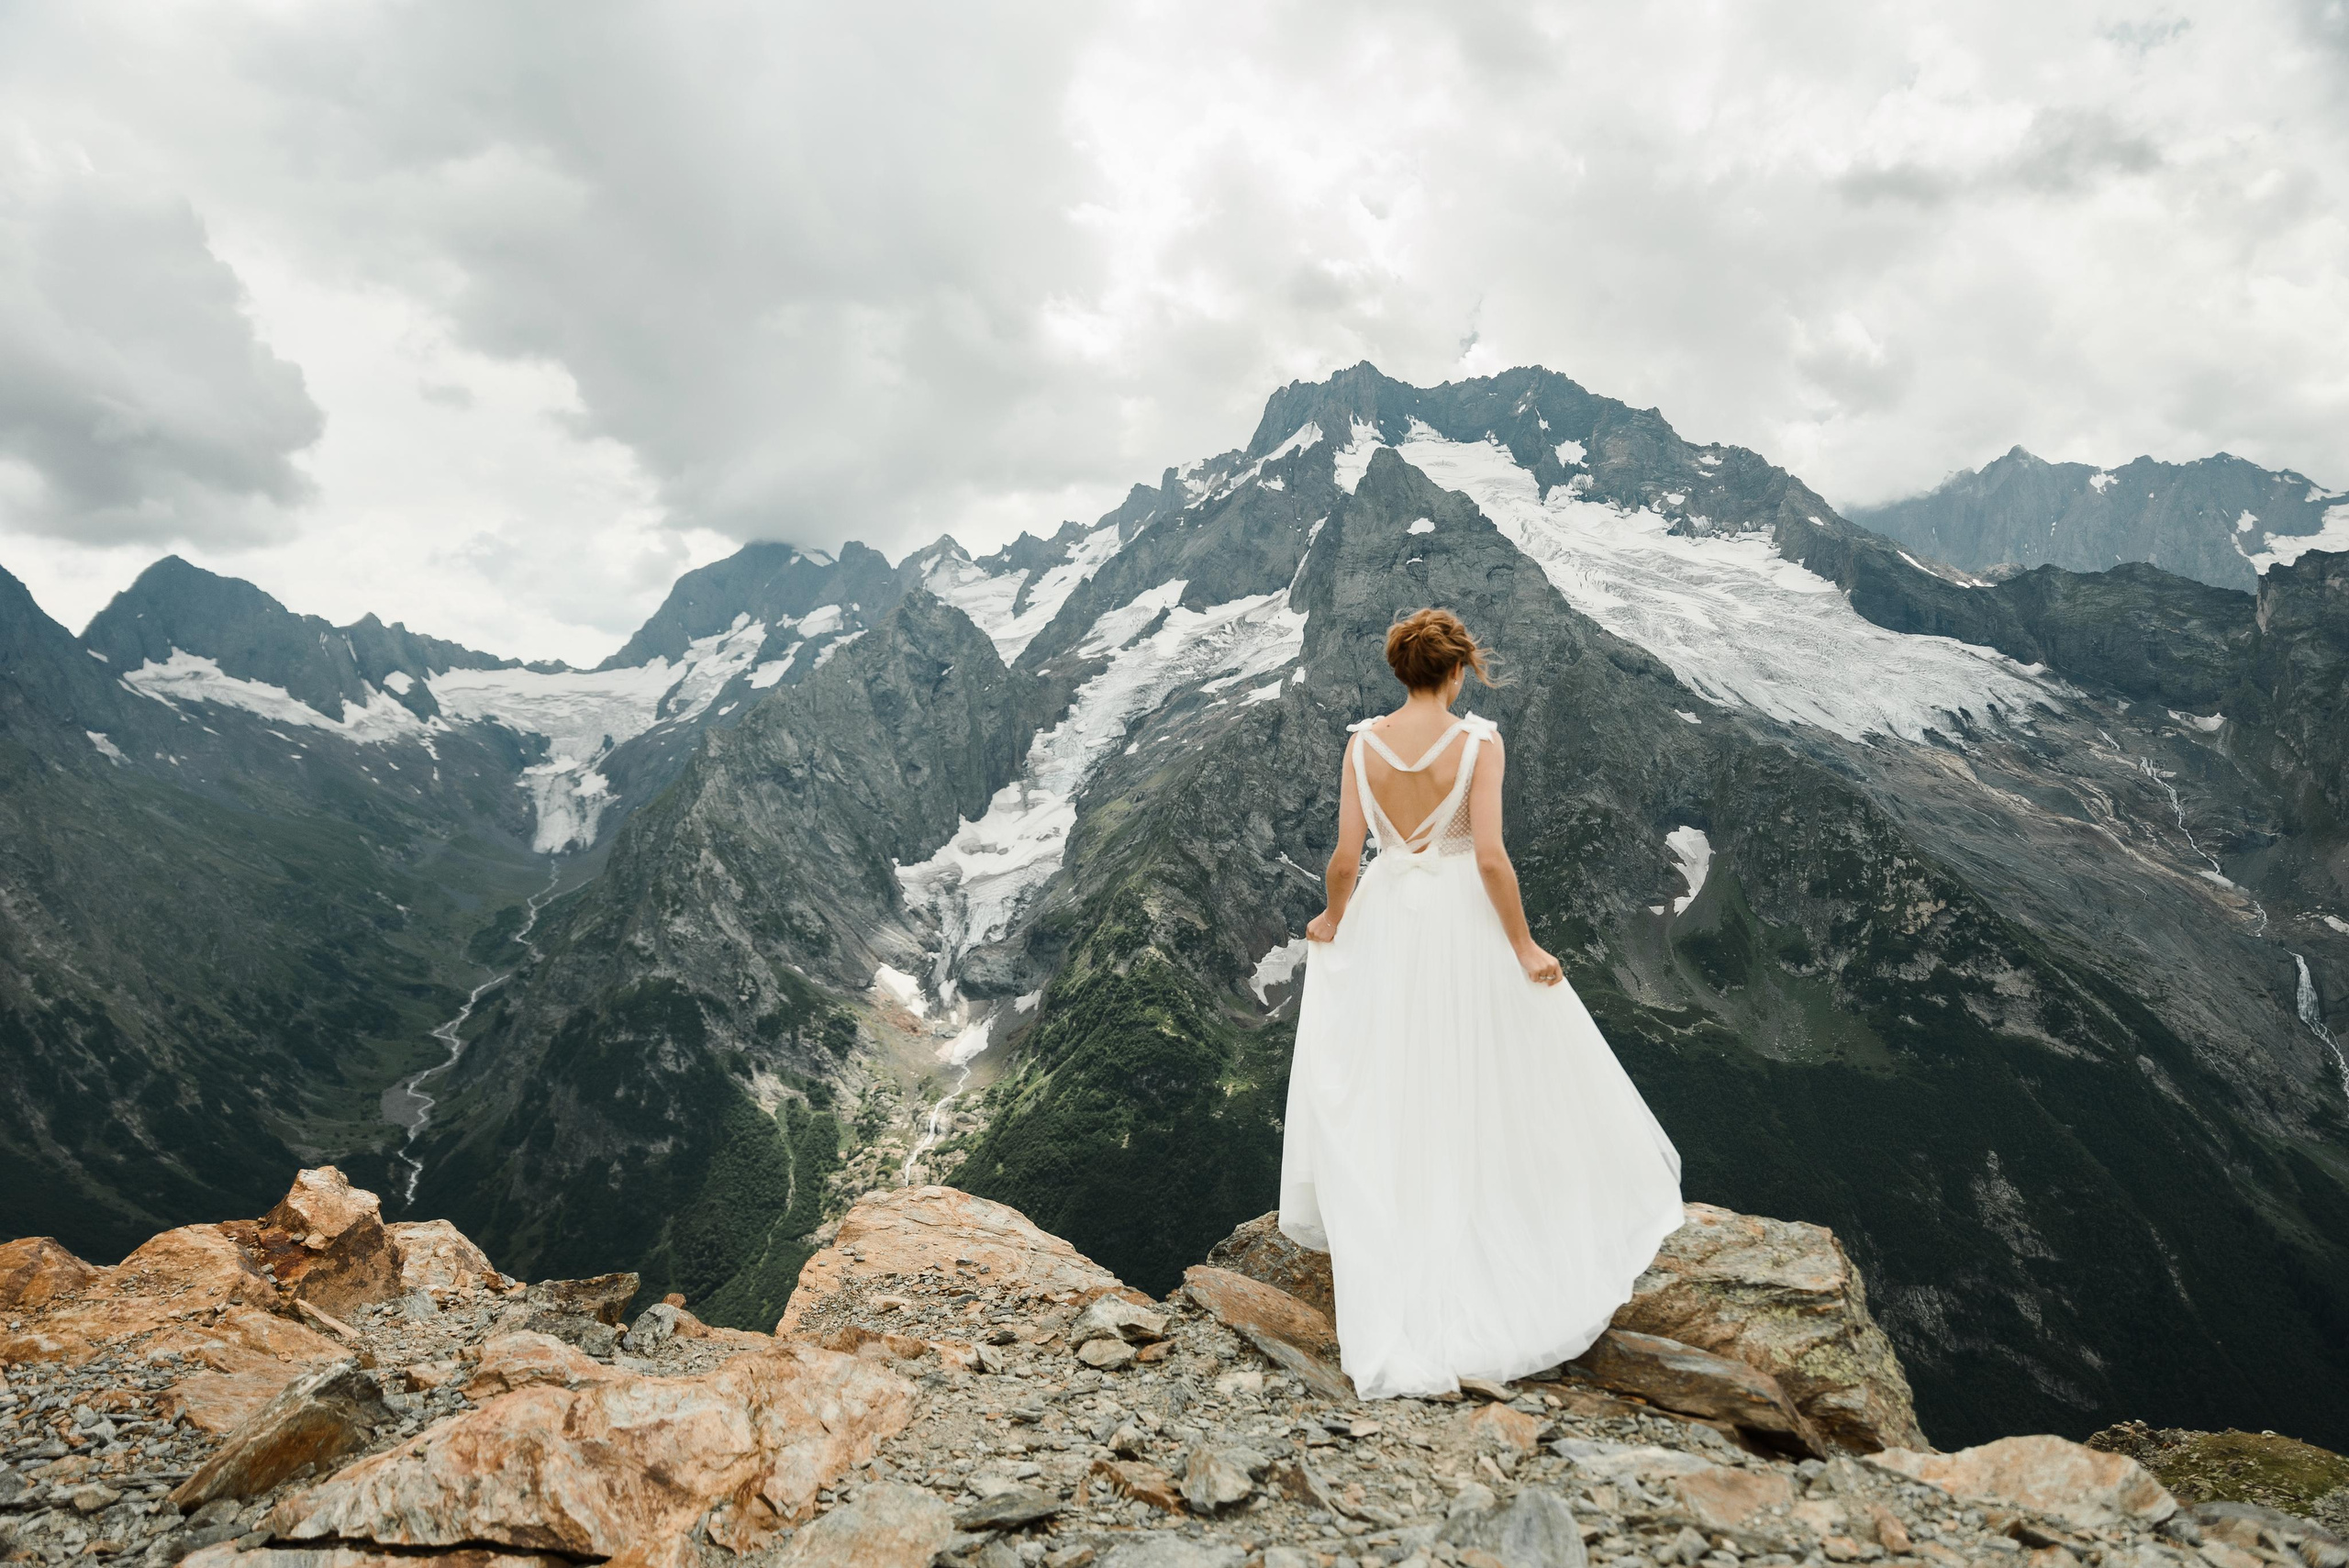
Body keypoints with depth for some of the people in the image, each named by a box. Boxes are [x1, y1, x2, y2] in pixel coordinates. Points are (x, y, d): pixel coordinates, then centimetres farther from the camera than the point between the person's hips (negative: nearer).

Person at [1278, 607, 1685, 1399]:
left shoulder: (1364, 742, -8)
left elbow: (1345, 857, -7)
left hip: (1386, 918, 3)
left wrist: (1332, 919, 11)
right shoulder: (1479, 742, -16)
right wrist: (1524, 947, -10)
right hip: (1464, 919, -3)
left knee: (1375, 1086, 19)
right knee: (1489, 1083, 17)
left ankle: (1361, 1229, 33)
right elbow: (1490, 856, -21)